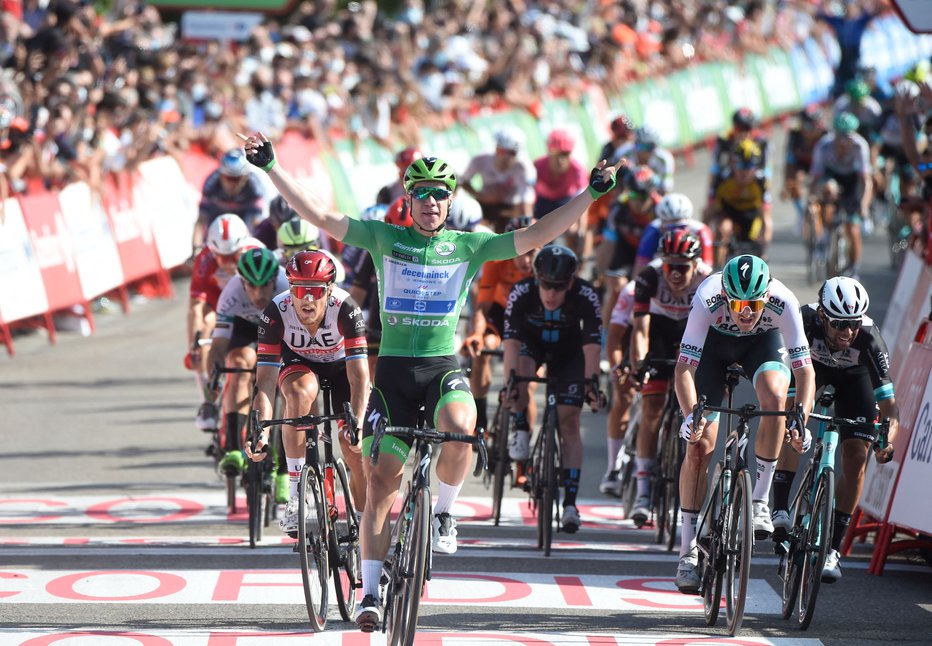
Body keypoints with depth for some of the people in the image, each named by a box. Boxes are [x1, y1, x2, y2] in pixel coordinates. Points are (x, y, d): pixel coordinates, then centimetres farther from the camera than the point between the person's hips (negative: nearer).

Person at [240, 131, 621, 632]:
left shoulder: (468, 247, 4)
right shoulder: (384, 238, 4)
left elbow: (535, 236, -1)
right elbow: (320, 217, -1)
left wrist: (592, 194, -9)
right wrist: (271, 167, -8)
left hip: (444, 367, -1)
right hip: (394, 368, 1)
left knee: (458, 426, -34)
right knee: (380, 482, -1)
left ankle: (443, 512, -7)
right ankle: (370, 592, 9)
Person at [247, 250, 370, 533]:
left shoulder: (346, 309, -35)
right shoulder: (276, 312, -32)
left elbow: (358, 376, -39)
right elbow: (265, 379, -34)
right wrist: (261, 432, -47)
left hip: (340, 364, 0)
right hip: (298, 363, 0)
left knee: (353, 442, -15)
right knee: (299, 393, -35)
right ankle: (295, 494, -29)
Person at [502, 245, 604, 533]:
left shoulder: (586, 296, -32)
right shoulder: (521, 293, -32)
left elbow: (592, 344, -33)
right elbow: (511, 340, -36)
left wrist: (591, 382, -45)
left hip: (568, 352, 0)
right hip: (531, 343, 0)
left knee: (569, 423, -9)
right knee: (520, 365, -36)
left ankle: (570, 502, -7)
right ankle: (521, 430, -12)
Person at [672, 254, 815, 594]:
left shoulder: (783, 302, -36)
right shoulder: (707, 298, -38)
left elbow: (804, 369, -32)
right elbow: (684, 367, -37)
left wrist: (801, 420, -45)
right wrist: (691, 414, -52)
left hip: (763, 341, 0)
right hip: (714, 343, 0)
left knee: (775, 398, -33)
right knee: (700, 443, -10)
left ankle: (759, 501, -18)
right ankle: (688, 551, -4)